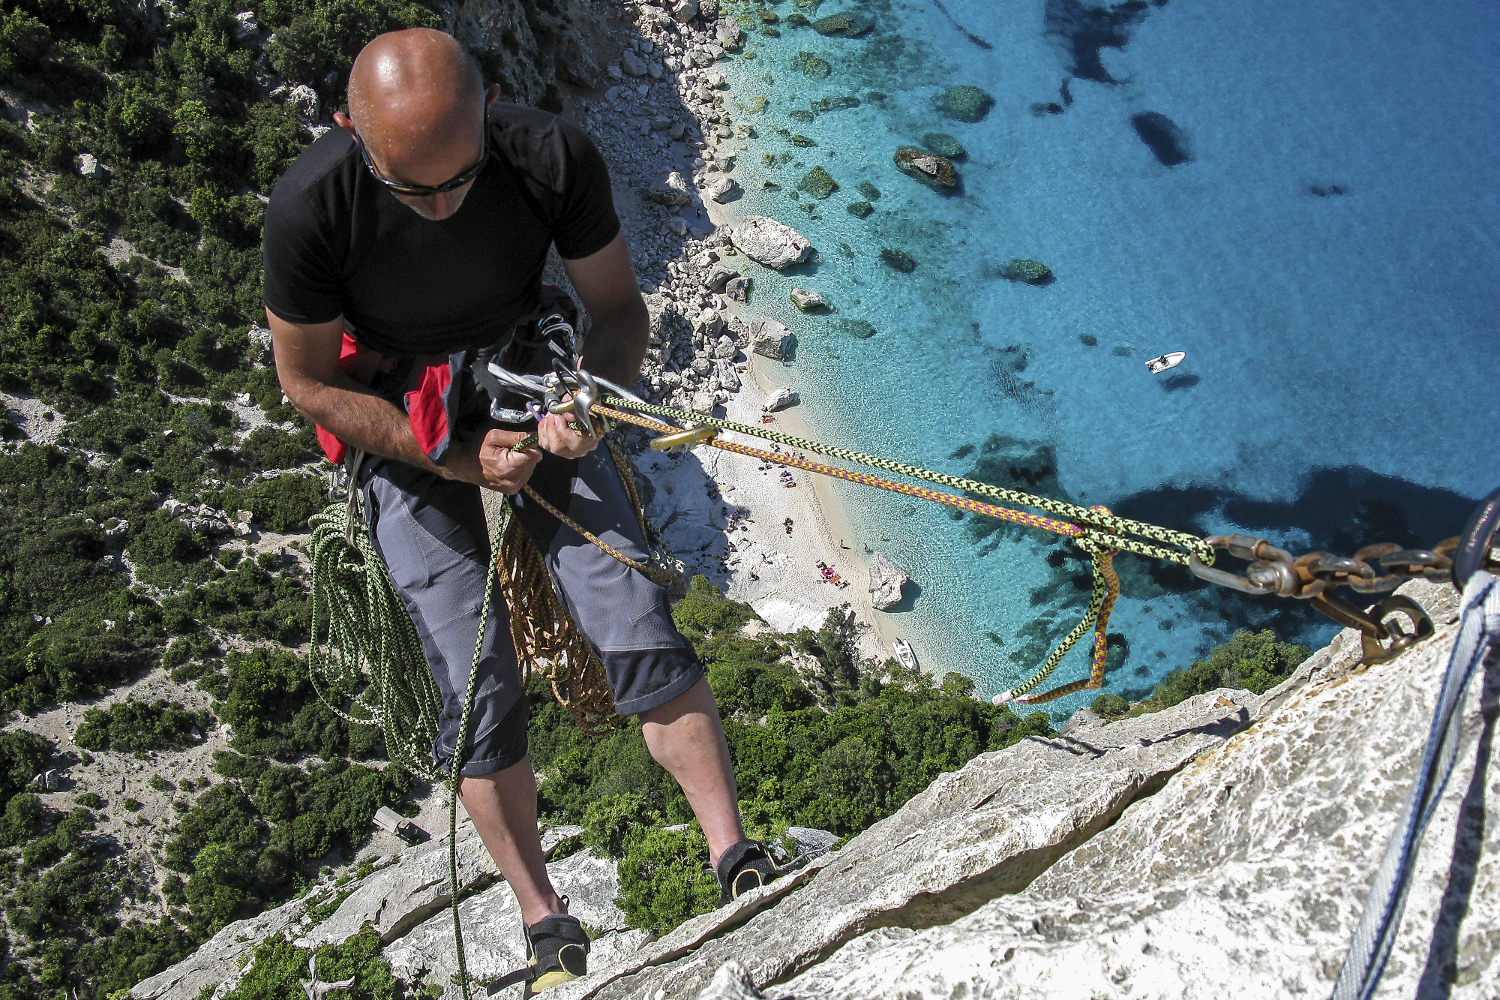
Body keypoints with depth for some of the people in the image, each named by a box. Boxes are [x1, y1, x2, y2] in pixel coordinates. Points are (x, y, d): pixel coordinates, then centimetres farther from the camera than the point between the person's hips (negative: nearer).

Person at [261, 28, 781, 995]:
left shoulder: (552, 157, -23)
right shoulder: (310, 209, -27)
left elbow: (619, 306, -7)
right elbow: (310, 384, -12)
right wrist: (456, 457, -19)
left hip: (532, 403, 2)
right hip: (403, 436, -1)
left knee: (640, 635, -14)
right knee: (479, 692, -7)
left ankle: (739, 864, -4)